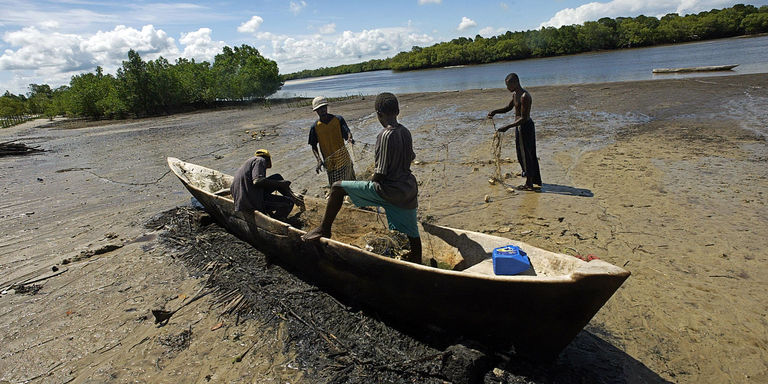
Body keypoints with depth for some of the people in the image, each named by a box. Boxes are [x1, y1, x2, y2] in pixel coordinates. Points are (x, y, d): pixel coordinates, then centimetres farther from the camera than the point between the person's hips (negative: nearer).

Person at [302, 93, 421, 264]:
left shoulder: (385, 135, -18)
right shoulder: (406, 132, 5)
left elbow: (380, 174, -19)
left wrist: (373, 179, 4)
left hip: (389, 190, -8)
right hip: (408, 188, 8)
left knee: (337, 187, 0)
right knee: (411, 233, 19)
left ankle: (324, 229, 7)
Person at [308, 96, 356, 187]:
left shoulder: (338, 119, -1)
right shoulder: (315, 127, -3)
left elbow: (347, 132, -5)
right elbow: (314, 147, 2)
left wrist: (349, 138, -31)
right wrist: (319, 160, -13)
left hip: (343, 158, 1)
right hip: (329, 162, -1)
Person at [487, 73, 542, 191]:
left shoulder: (524, 97, -22)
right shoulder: (515, 94, 9)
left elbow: (523, 118, -25)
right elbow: (508, 108, 22)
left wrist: (507, 127, -26)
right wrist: (494, 112, 6)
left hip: (524, 127, -10)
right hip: (521, 127, 10)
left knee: (524, 155, -2)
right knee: (530, 155, 17)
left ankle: (529, 183, 9)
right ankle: (537, 181, 29)